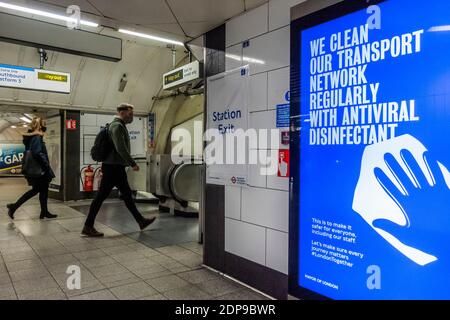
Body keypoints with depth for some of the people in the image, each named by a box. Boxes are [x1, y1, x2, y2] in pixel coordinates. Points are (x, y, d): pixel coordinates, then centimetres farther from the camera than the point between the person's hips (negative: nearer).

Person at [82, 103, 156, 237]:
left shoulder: (120, 126, 18)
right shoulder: (117, 126, -13)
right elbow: (121, 148, -24)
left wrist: (129, 163, 20)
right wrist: (133, 164, -20)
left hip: (117, 167, 10)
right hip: (113, 167, -10)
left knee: (127, 194, 13)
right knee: (101, 196, -4)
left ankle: (141, 221, 21)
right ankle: (88, 227, 4)